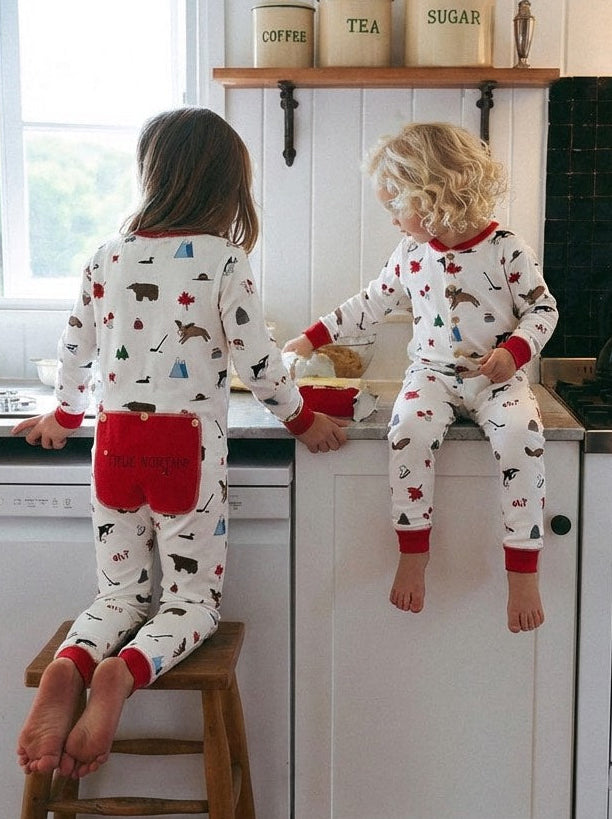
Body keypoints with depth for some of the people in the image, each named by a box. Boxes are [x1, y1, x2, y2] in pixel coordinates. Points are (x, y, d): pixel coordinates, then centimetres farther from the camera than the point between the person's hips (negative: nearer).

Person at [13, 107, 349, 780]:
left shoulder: (110, 255, 3)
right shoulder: (222, 258, -8)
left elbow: (75, 347, 12)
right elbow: (256, 363, -8)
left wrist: (65, 415, 30)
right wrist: (303, 421, 9)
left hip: (115, 440, 4)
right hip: (188, 445, -3)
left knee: (119, 595, 14)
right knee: (193, 599, 9)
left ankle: (68, 669, -18)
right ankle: (121, 673, -21)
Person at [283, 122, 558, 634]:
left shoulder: (506, 249, -5)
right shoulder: (410, 256, 7)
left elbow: (543, 309, -2)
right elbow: (371, 306, 19)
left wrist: (514, 351, -20)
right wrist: (314, 337, 18)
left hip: (497, 378, -2)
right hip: (432, 375, 3)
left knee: (522, 436, -32)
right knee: (409, 428, -30)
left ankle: (523, 565, -22)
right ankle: (414, 549, -16)